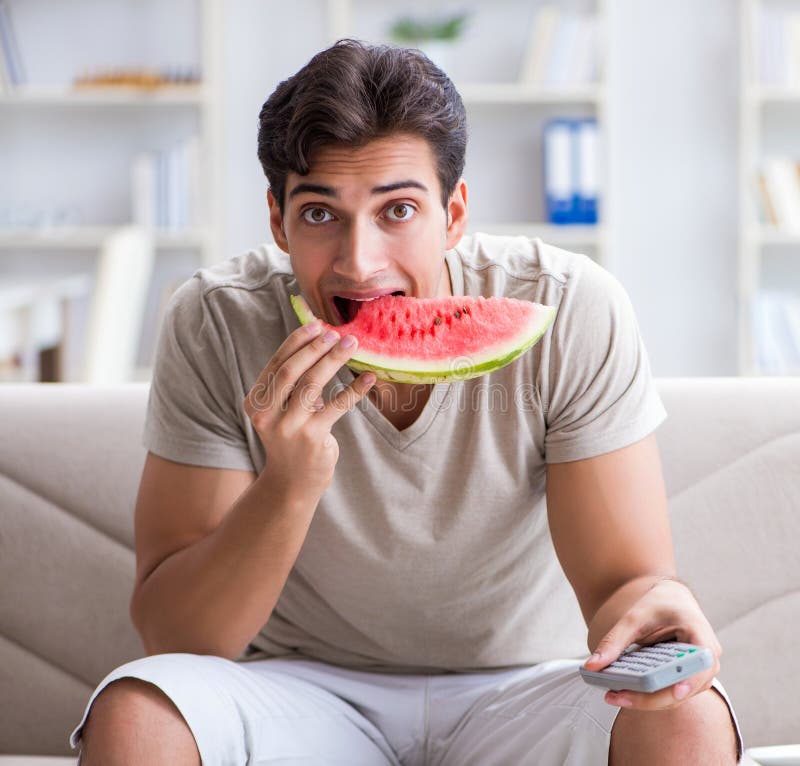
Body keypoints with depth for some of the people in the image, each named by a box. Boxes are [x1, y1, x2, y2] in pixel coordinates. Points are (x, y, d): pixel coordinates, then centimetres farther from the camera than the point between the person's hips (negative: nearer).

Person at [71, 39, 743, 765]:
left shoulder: (573, 313, -16)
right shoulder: (215, 327, -15)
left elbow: (623, 576, -16)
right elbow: (171, 638, -16)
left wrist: (651, 602, -41)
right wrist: (290, 486, -33)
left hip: (523, 692, 1)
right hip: (305, 691, 0)